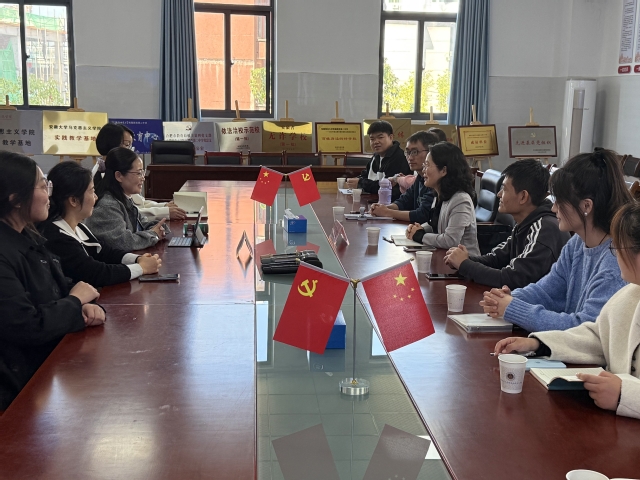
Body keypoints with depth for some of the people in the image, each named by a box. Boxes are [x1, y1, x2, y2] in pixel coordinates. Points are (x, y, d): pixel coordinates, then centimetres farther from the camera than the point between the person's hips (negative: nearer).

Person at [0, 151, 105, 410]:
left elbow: (59, 289, 14)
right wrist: (76, 302, -11)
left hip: (56, 355, 9)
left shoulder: (28, 237, 8)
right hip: (28, 382, -9)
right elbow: (27, 327, -28)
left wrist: (86, 306, -8)